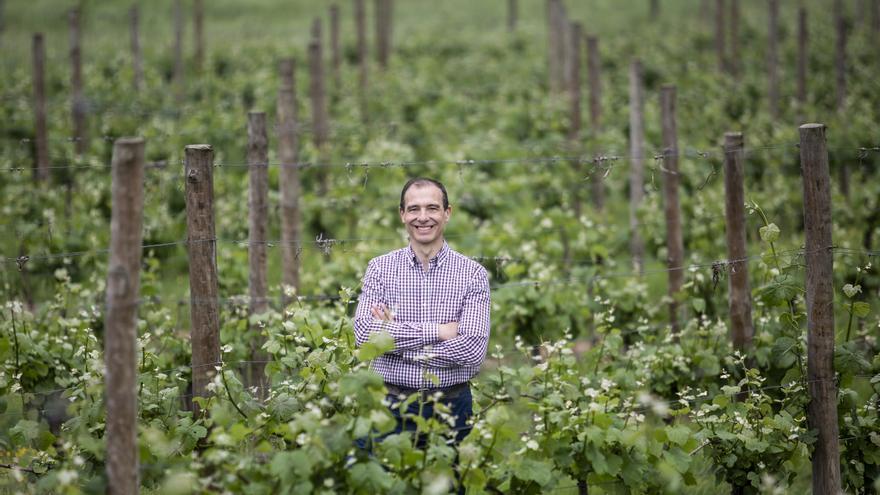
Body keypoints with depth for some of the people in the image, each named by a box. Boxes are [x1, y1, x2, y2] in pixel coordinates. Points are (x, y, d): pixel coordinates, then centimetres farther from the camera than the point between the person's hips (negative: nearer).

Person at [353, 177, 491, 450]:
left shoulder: (473, 274, 0)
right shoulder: (380, 268, 4)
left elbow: (473, 349, -12)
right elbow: (364, 333, -11)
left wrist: (395, 340, -12)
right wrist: (437, 331, -16)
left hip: (451, 407, 0)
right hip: (391, 406, 0)